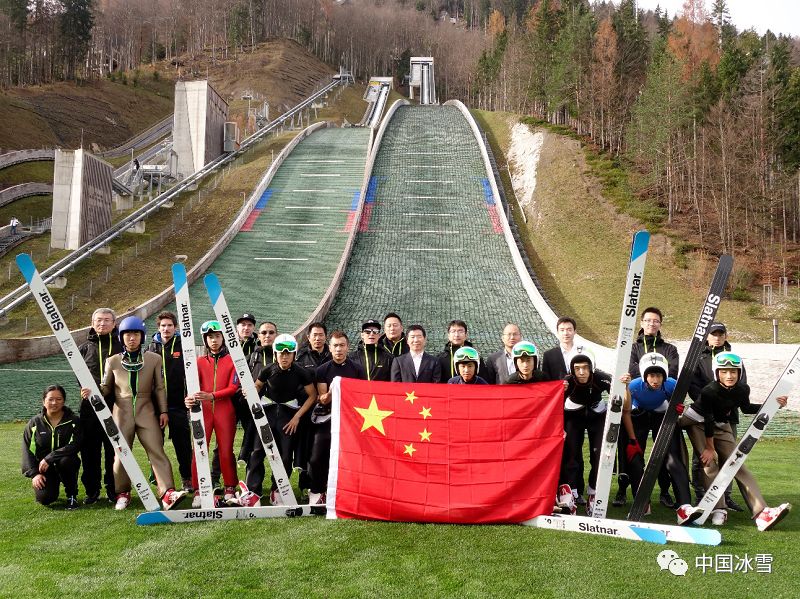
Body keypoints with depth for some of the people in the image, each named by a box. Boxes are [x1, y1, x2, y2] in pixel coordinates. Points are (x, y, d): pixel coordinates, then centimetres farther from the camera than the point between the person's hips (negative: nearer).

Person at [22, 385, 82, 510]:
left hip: (65, 464, -1)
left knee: (65, 461, -37)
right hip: (43, 468, 1)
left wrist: (49, 458, -23)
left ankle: (72, 495, -10)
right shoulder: (35, 423, 3)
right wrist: (34, 473, -9)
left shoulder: (74, 421, -4)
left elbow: (75, 445, -17)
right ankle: (54, 484, 17)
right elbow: (28, 450, 2)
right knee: (45, 498, -24)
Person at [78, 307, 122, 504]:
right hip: (90, 406, 2)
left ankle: (113, 489, 11)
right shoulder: (84, 348, 13)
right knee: (90, 449, 4)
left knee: (114, 449, 2)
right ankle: (92, 490, 14)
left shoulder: (121, 347, 8)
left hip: (114, 405, -1)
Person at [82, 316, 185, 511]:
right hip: (122, 413, 1)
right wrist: (93, 391, -8)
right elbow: (106, 387, 13)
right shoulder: (113, 361, 7)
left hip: (147, 412, -1)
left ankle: (168, 493, -15)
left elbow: (159, 387, 8)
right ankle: (122, 494, 23)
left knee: (157, 451, -9)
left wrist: (163, 411, 4)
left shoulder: (154, 359, 6)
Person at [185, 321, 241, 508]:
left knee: (226, 451, 1)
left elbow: (233, 387, -3)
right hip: (202, 411, 1)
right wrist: (189, 398, -21)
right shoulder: (200, 362, 14)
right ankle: (198, 492, 2)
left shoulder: (232, 361, 7)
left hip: (225, 412, -1)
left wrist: (212, 396, -17)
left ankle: (230, 490, 12)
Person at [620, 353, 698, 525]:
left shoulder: (672, 385, -26)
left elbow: (676, 408, -5)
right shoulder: (634, 386, -30)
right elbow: (626, 413, -16)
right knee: (634, 458, -9)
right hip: (639, 417, 0)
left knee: (673, 459, -17)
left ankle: (684, 507, -24)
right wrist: (632, 440, -14)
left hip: (662, 416, 0)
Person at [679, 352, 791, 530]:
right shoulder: (709, 391, -30)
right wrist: (710, 447, -17)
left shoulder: (742, 390, -15)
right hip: (698, 423, -4)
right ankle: (718, 510, -14)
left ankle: (761, 512, -18)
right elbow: (708, 420, -24)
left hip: (722, 426, 4)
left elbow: (746, 408, 7)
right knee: (710, 461, -19)